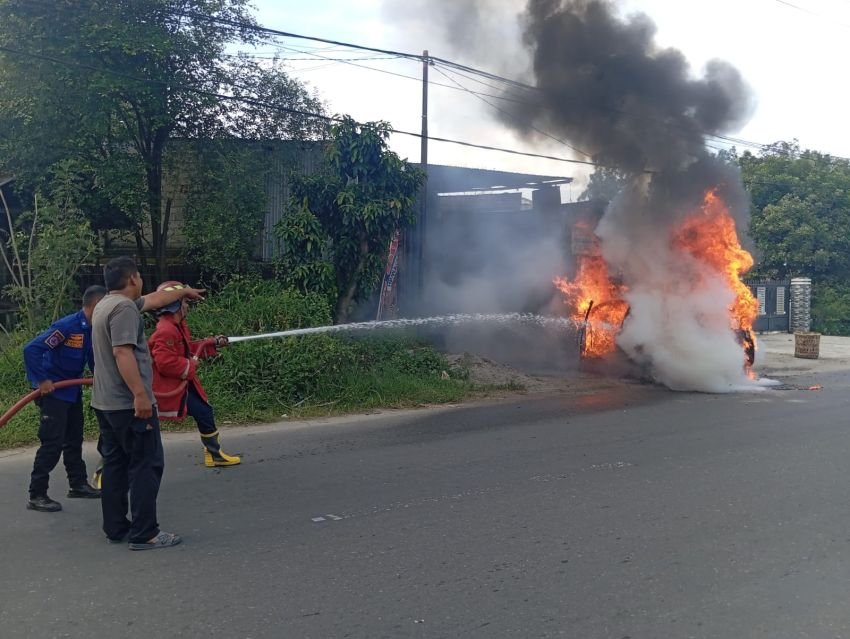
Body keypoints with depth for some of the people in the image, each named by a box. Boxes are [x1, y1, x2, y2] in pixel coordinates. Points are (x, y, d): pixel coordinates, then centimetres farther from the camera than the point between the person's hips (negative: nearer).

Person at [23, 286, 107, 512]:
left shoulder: (94, 330, 0)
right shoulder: (67, 326, -26)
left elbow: (94, 360, 13)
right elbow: (31, 349, -27)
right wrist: (41, 380, -24)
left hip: (73, 390, 9)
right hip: (53, 391, -9)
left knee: (74, 440, 17)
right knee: (52, 443, -7)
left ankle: (78, 485, 29)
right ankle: (36, 496, 2)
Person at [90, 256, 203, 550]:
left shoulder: (106, 304, 16)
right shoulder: (124, 307, -16)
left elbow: (154, 299, 30)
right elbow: (122, 352, -26)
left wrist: (183, 291, 42)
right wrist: (140, 394, -29)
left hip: (105, 403, 10)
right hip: (128, 404, -10)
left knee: (115, 464, 14)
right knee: (146, 466, -5)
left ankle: (116, 528, 20)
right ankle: (144, 534, -4)